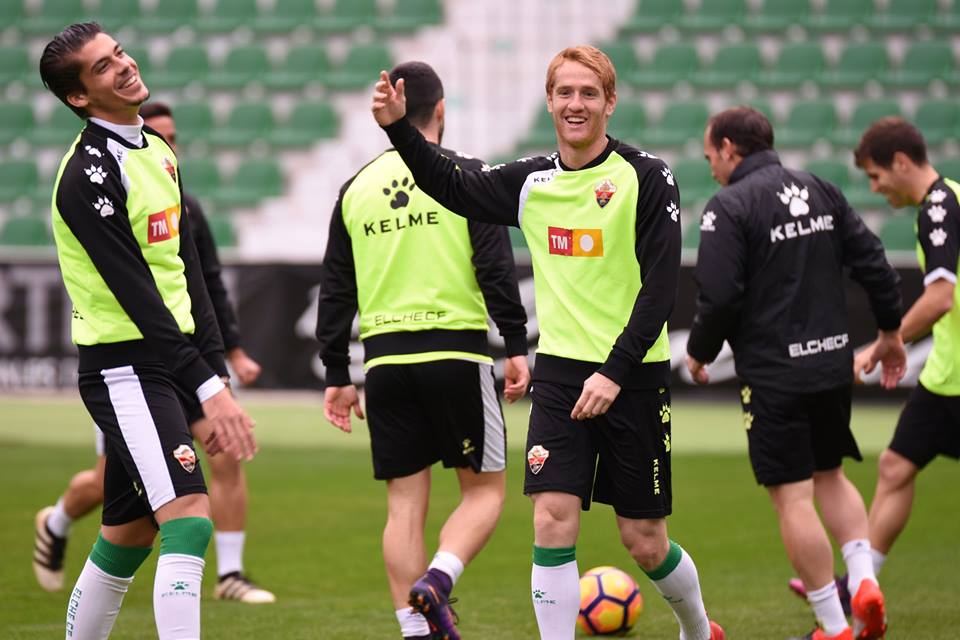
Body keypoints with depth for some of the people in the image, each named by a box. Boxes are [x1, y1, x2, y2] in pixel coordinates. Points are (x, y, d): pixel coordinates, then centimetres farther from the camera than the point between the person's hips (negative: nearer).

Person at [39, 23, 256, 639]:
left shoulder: (158, 150, 14)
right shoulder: (88, 176, -15)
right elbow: (138, 299, -20)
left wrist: (218, 372, 11)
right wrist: (209, 390, -22)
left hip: (172, 363, 9)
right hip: (126, 367, -9)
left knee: (127, 535, 13)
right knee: (189, 518, -20)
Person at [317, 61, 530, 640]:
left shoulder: (357, 187, 11)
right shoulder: (465, 175, -1)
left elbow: (336, 290, 12)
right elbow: (496, 267, -9)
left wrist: (337, 376, 17)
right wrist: (517, 346, -6)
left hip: (386, 361, 4)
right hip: (457, 352, -4)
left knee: (405, 504, 7)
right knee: (485, 488, 7)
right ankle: (437, 581, -17)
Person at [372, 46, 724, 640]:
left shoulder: (646, 177, -8)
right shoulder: (533, 182, 5)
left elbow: (661, 287, -12)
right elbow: (451, 185, 14)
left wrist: (616, 372, -18)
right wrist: (399, 128, -2)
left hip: (634, 377, -3)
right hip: (561, 370, 3)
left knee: (645, 543, 5)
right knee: (553, 519, -13)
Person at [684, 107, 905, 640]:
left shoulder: (730, 207, -11)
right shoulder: (821, 191, 8)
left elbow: (719, 296, -18)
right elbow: (874, 264, 8)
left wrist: (700, 352, 0)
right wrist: (890, 331, 21)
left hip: (773, 373, -7)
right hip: (833, 364, 7)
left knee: (793, 497, -1)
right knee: (830, 476, 22)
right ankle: (864, 580, 2)